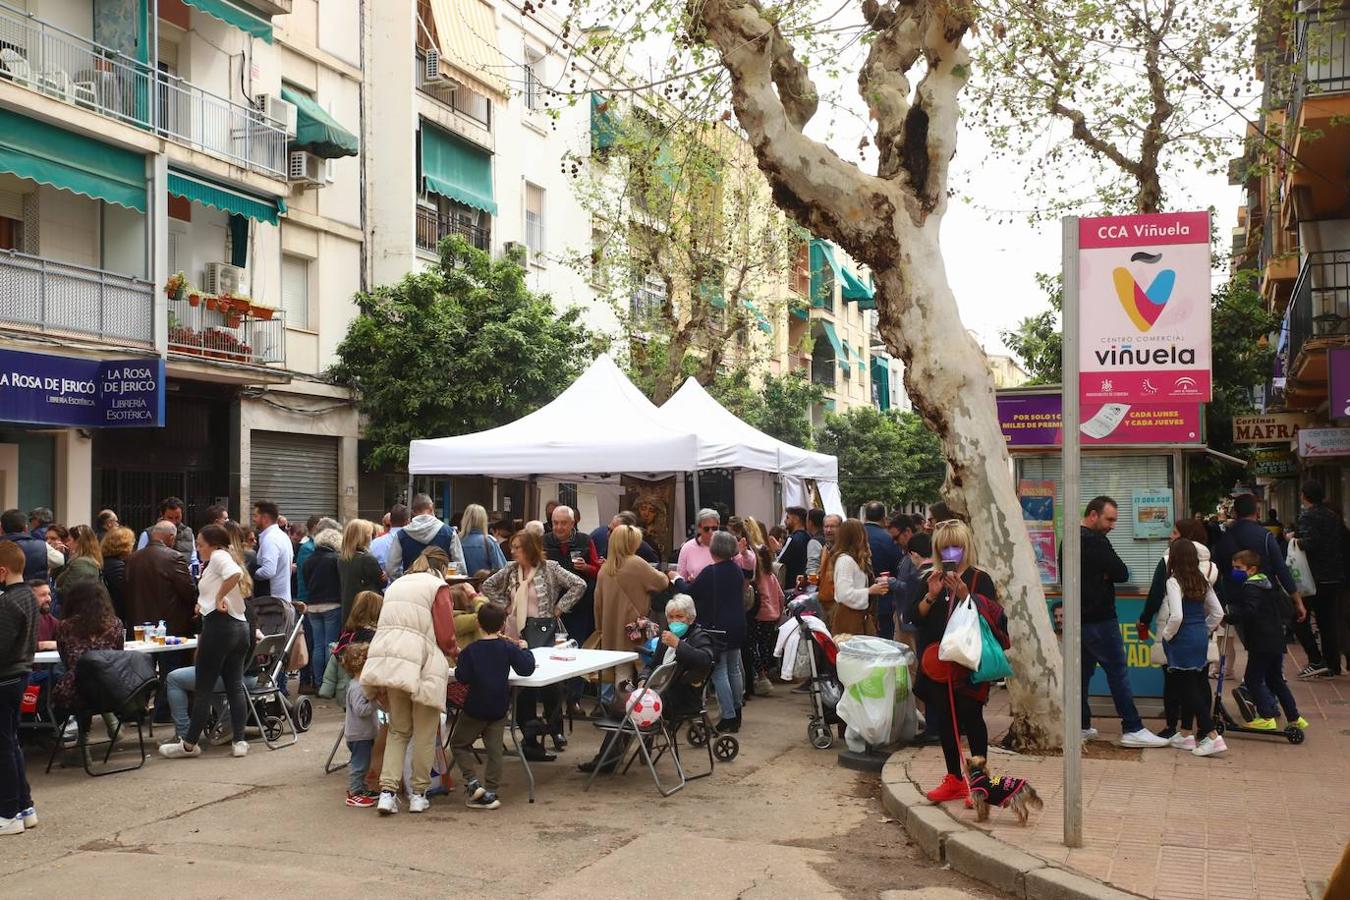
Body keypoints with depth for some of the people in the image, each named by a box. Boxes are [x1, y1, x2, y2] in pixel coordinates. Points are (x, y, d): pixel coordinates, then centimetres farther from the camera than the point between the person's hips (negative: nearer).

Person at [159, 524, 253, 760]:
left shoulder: (218, 556, -6)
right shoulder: (227, 558, 22)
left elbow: (235, 573, -26)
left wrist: (219, 597, -16)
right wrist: (206, 603, 12)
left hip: (219, 625, -9)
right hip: (241, 627, 9)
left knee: (203, 688, 0)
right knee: (235, 686, 8)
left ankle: (189, 743, 8)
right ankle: (238, 741, 5)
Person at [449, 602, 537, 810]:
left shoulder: (470, 651, -10)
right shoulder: (509, 648, -4)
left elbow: (462, 677, -15)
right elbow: (526, 668, -7)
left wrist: (457, 668, 5)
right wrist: (524, 649, 7)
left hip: (475, 709, -3)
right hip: (500, 708, 3)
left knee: (459, 744, 12)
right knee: (494, 749, 7)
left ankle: (473, 782, -2)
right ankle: (490, 792, 5)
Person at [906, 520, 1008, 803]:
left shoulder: (979, 578, -3)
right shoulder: (930, 579, 9)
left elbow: (992, 617, -12)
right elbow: (913, 617, 2)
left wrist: (965, 595, -22)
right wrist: (931, 595, -13)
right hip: (937, 662, 4)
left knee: (971, 718, -2)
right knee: (945, 720, 10)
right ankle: (953, 779, 22)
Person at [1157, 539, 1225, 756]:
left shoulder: (1174, 582, -15)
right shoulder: (1203, 582, 7)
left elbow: (1176, 616, -24)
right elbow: (1218, 612, 10)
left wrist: (1166, 635, -9)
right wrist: (1204, 630, 18)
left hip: (1183, 639, -8)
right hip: (1201, 638, 8)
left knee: (1190, 688, -3)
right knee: (1201, 685, 14)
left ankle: (1212, 736, -10)